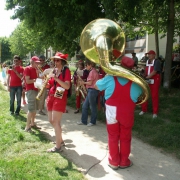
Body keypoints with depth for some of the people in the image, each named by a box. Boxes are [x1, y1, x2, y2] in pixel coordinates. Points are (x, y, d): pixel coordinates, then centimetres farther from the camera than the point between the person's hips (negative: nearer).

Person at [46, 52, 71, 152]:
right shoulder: (54, 71, 12)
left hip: (60, 98, -8)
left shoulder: (66, 71, -8)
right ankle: (60, 140, 31)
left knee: (56, 122, -9)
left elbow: (67, 86, -20)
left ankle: (58, 146, 0)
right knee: (51, 120, 14)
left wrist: (56, 78, -26)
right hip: (51, 96, 8)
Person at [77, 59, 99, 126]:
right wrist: (84, 82, 12)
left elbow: (90, 83, -16)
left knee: (92, 106, 1)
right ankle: (83, 121, 19)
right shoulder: (93, 71, 15)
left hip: (92, 90, -10)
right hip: (91, 90, 10)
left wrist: (84, 82, -1)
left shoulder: (92, 72, -15)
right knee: (85, 106, 12)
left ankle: (93, 122, 13)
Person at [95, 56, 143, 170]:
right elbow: (140, 94, 8)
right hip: (127, 113, 0)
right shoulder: (135, 82, -9)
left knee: (113, 137, 15)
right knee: (125, 138, 15)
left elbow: (96, 86, 5)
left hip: (112, 111, 0)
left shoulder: (110, 78, -10)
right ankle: (124, 162, 27)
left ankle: (114, 162, 24)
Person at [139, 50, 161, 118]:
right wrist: (144, 76, -2)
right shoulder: (147, 61, 11)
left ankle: (155, 112, 10)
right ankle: (143, 110, 25)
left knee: (154, 96, 1)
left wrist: (147, 77, -23)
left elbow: (154, 71, -20)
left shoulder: (157, 61, -11)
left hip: (155, 81, -6)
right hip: (147, 81, 7)